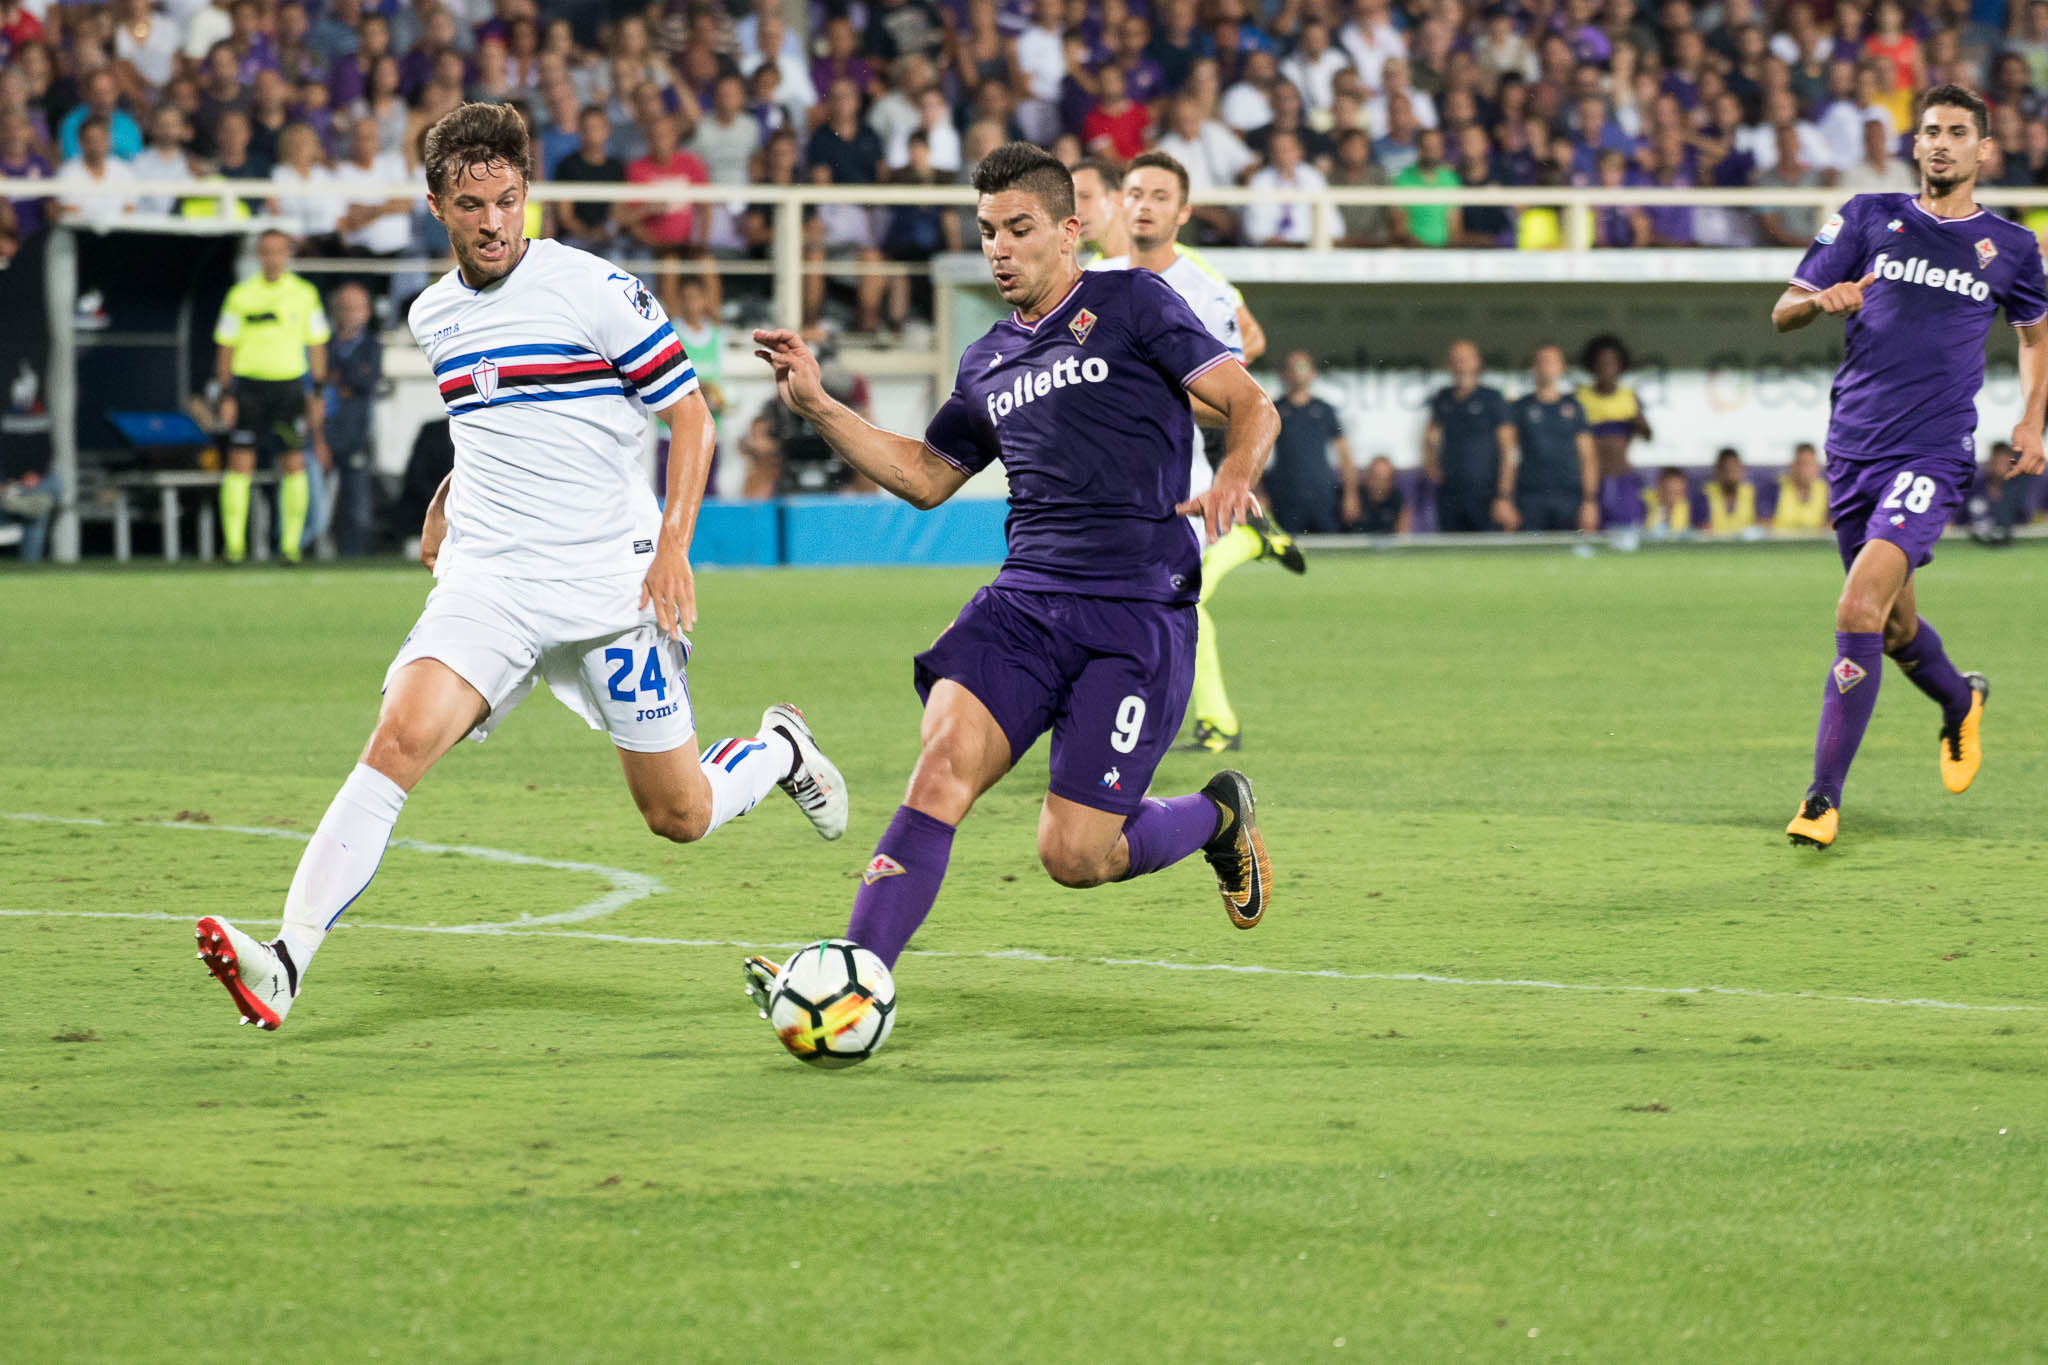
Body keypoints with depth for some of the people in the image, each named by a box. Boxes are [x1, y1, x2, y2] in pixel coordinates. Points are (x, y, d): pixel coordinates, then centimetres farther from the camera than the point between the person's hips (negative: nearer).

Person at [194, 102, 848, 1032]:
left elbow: (690, 416, -4)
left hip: (611, 584, -3)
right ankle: (286, 964, -28)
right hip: (485, 578, 3)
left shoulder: (595, 290, -8)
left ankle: (779, 751, 41)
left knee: (680, 816, 6)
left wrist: (673, 547, -13)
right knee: (398, 740, -22)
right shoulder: (433, 316, 10)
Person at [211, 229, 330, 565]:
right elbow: (225, 348, 4)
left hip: (290, 387, 1)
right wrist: (226, 396, -2)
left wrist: (317, 395, 4)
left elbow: (316, 347, 10)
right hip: (248, 386, -1)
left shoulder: (306, 294, 5)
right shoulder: (239, 296, 2)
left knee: (294, 465, -4)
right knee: (240, 464, -6)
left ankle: (290, 544, 2)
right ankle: (234, 544, -4)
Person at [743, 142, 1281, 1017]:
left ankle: (1218, 818, 22)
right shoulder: (987, 363, 19)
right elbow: (925, 475, 32)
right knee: (943, 762, -20)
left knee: (1074, 855, -9)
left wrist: (1232, 479, -24)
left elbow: (1251, 407, -2)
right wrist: (817, 407, 21)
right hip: (1023, 604, 5)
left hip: (1138, 615, -5)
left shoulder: (1132, 305, 2)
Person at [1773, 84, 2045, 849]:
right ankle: (1961, 706, 48)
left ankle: (1824, 796, -17)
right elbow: (1782, 313, 6)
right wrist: (1822, 300, -17)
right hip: (1854, 448, 3)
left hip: (1934, 453, -3)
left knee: (1860, 608, -21)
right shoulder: (1870, 218, 6)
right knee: (1896, 627, 14)